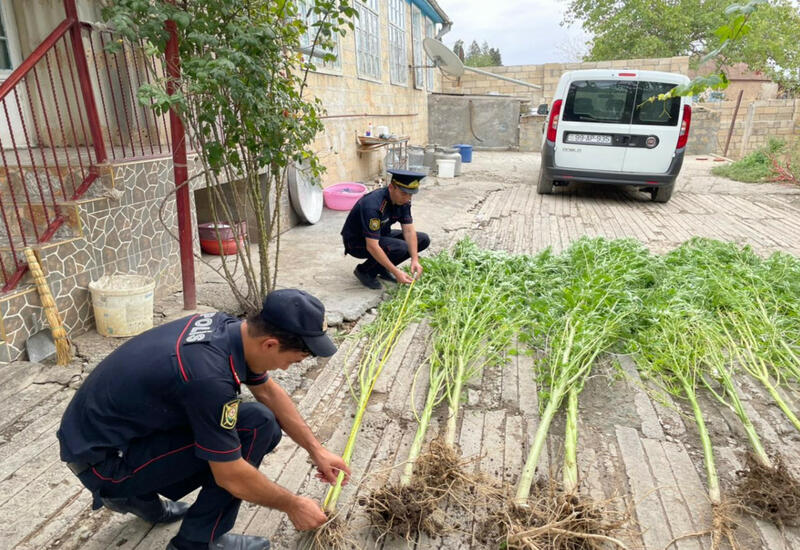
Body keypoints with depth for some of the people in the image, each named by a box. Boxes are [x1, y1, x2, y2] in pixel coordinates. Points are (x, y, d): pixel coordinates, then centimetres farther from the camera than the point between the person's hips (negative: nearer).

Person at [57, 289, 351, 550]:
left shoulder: (229, 328, -9)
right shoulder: (209, 375, -34)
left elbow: (269, 392, 7)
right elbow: (231, 477, -22)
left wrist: (316, 450, 9)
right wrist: (293, 505, -6)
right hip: (100, 457, -8)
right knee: (256, 426, -17)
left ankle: (139, 496, 19)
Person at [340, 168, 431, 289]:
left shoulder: (403, 200, -11)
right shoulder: (373, 205, -35)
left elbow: (409, 231, -8)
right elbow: (372, 247, -36)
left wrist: (415, 260, -22)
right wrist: (396, 272, -35)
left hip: (380, 235, 8)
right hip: (357, 242, -8)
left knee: (423, 240, -3)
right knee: (401, 248, -31)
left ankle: (382, 268, 6)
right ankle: (364, 271, -7)